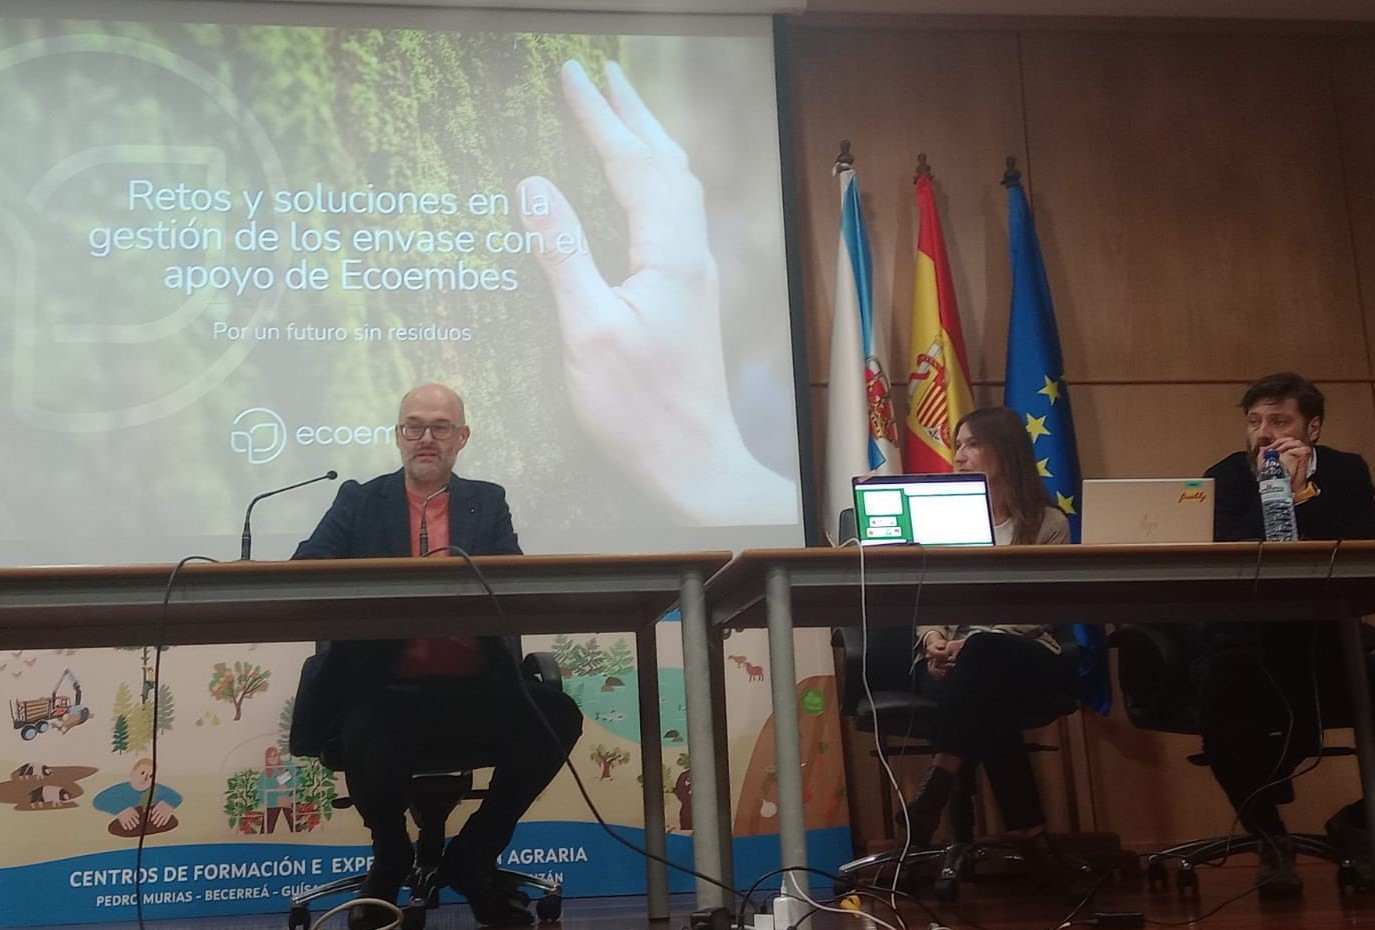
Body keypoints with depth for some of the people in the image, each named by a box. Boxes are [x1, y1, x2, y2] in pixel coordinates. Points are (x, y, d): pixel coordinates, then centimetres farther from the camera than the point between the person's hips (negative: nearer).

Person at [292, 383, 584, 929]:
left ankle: (472, 856, -1)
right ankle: (391, 858, 5)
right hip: (389, 693, -1)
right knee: (368, 745, -35)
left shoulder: (488, 502, 16)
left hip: (476, 691, 2)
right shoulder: (359, 501, 14)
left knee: (558, 717, -27)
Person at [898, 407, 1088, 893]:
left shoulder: (1048, 523, 8)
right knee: (984, 692, -38)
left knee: (981, 656, -41)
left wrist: (970, 641, -21)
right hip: (952, 654, 2)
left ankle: (934, 793, -42)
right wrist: (934, 639, -15)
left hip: (1024, 656, -2)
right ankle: (1031, 839, -40)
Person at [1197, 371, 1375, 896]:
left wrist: (1302, 493, -17)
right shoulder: (1226, 477, 2)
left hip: (1324, 638, 1)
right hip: (1245, 637, -1)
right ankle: (1270, 838, -10)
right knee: (1219, 691, -32)